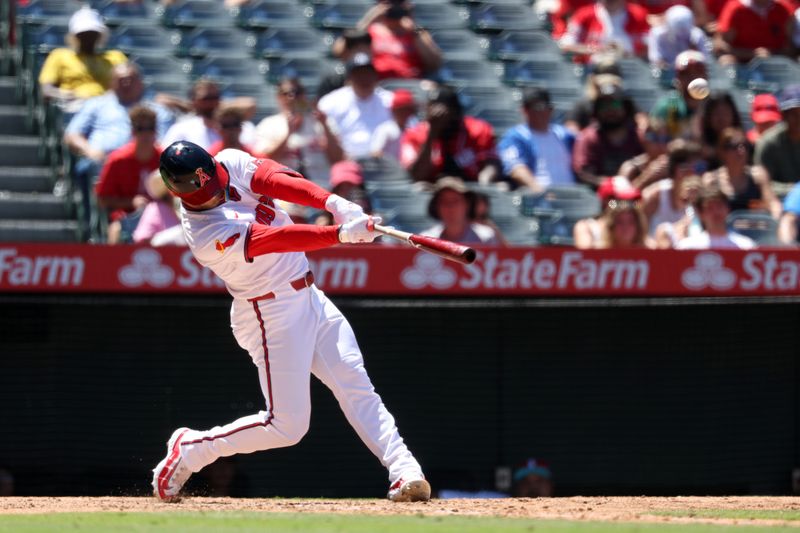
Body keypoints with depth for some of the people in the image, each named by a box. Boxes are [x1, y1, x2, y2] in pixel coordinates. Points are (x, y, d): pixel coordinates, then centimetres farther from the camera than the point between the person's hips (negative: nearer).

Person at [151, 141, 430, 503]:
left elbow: (276, 180, -18)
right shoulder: (207, 237, -25)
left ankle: (404, 473, -8)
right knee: (286, 425, -4)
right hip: (272, 314, -7)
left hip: (309, 298, 7)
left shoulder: (231, 164, -4)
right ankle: (187, 452, 11)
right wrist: (342, 234, -42)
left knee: (357, 387, -3)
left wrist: (334, 203, -34)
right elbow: (278, 240, -33)